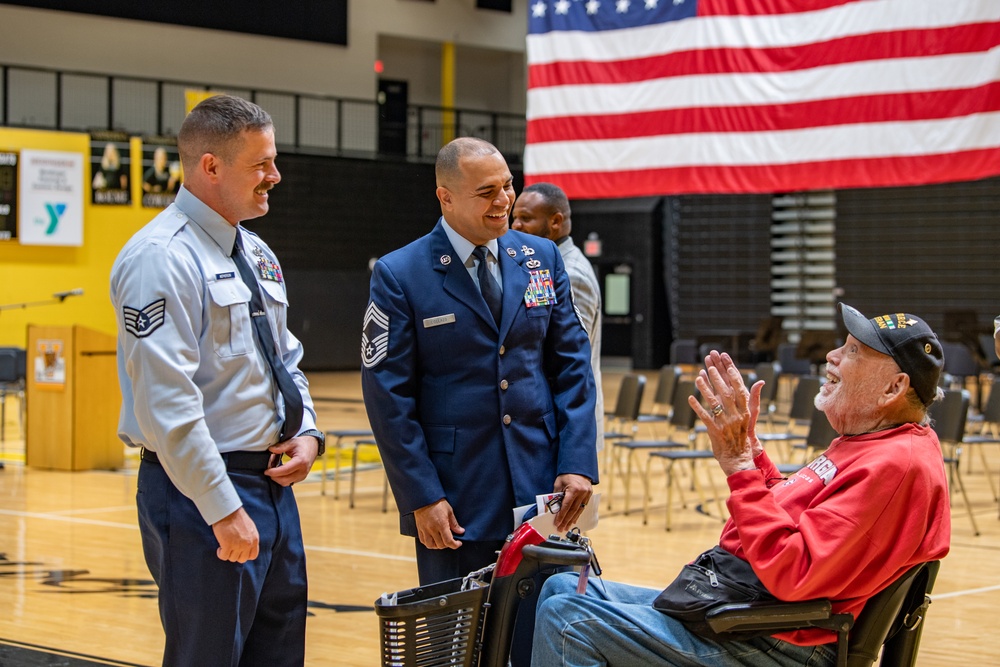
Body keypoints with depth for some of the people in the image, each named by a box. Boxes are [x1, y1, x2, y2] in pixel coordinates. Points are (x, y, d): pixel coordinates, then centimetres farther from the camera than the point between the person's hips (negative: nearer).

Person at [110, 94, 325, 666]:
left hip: (274, 483, 9)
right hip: (202, 490, -9)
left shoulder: (258, 254, 14)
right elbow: (166, 400, -21)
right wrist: (224, 510, -22)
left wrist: (307, 433, 3)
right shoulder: (163, 257, -15)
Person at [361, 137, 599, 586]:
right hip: (456, 505, -3)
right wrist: (422, 498, -11)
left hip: (542, 491, 4)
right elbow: (389, 398, -7)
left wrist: (578, 463, -3)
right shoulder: (398, 276, -5)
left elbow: (572, 367, 8)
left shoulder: (542, 258, 7)